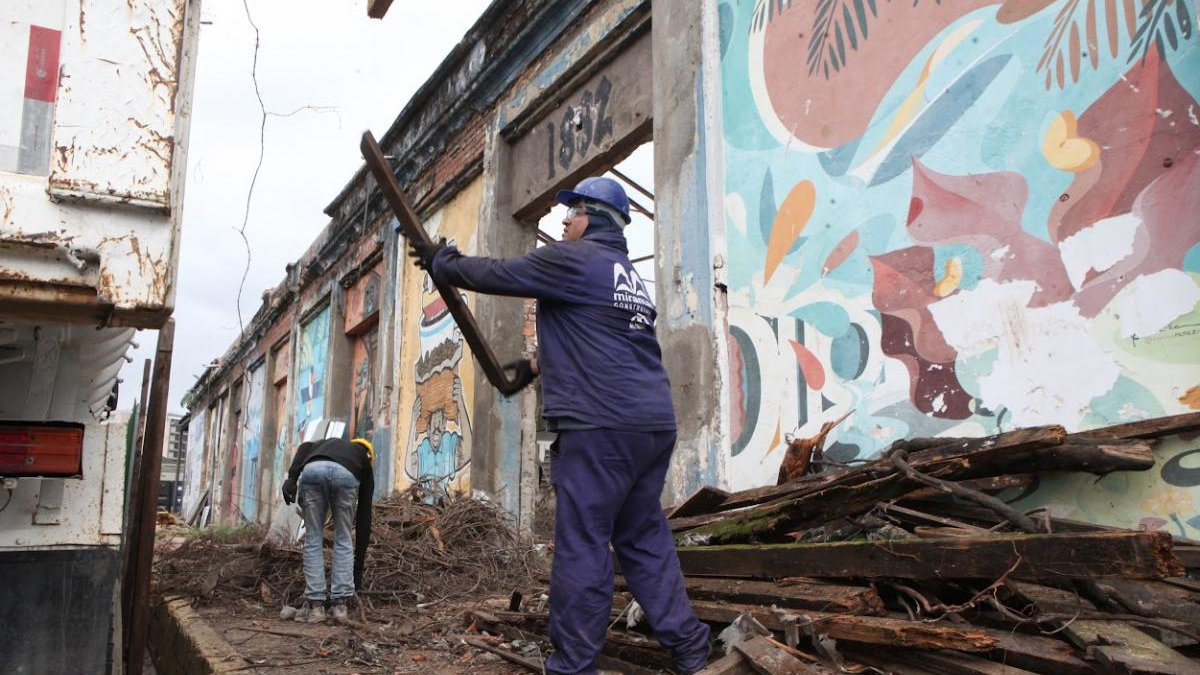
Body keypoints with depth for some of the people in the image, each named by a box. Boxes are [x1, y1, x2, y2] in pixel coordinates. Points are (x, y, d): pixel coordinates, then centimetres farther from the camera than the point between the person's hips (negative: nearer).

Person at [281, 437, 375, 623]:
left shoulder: (329, 443, 46)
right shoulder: (363, 462, 39)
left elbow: (304, 448, 19)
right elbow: (364, 516, 38)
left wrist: (291, 477, 3)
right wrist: (359, 565, 41)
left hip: (313, 471, 1)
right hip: (346, 475, -1)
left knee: (313, 540, 16)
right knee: (343, 541, 20)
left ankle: (315, 605, 17)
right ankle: (340, 604, 19)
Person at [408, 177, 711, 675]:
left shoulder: (573, 258, -2)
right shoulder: (630, 277, 24)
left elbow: (496, 274, 1)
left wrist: (440, 263, 18)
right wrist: (537, 364, 43)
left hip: (600, 426, -9)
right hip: (655, 426, 9)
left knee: (581, 546, -4)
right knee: (644, 539, 14)